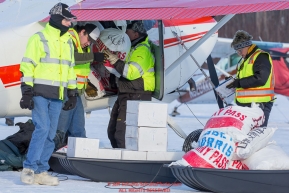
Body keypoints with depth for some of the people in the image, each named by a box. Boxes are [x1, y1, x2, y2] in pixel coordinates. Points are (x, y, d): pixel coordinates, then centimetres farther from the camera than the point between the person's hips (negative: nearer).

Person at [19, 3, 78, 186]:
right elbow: (27, 66, -8)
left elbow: (70, 68, 22)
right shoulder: (38, 39, -5)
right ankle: (29, 168, -11)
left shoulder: (68, 42, 15)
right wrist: (27, 92, -14)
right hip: (39, 93, -6)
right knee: (42, 128, -16)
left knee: (50, 134, 4)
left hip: (57, 95, 6)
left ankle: (41, 171, 8)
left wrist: (72, 93, 19)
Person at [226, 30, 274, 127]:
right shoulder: (245, 60, 24)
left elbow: (260, 79, -20)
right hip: (244, 104, 10)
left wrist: (239, 83, -15)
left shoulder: (261, 57, -7)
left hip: (259, 104, -10)